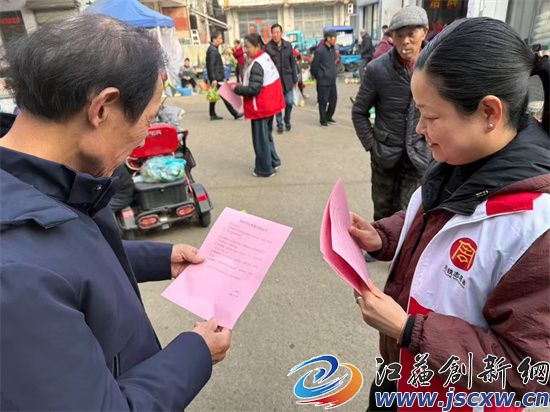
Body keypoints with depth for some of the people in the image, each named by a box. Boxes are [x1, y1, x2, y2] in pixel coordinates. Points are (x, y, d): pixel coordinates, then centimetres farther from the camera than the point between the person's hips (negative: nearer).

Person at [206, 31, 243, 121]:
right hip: (217, 78, -10)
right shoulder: (212, 50, -14)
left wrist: (223, 77, 23)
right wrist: (213, 79, -26)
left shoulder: (214, 49, 17)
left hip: (217, 78, 10)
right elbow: (211, 66, -21)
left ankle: (213, 115, 16)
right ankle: (235, 114, -3)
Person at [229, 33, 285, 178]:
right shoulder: (266, 57, 8)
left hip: (260, 107, -10)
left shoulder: (257, 65, -22)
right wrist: (242, 86, 11)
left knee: (260, 138, 3)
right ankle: (273, 161, 30)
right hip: (268, 104, 10)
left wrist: (237, 88, -13)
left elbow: (254, 89, -26)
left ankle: (265, 169, 13)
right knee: (266, 135, 21)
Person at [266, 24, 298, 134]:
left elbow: (293, 62, 7)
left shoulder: (288, 45, 1)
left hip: (287, 79, 2)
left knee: (289, 102, 1)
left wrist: (295, 78, 6)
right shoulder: (268, 47, -8)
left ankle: (287, 120, 25)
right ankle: (279, 124, 19)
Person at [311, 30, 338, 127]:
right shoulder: (320, 51, -15)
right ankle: (323, 120, 17)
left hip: (332, 81, 7)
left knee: (333, 99, 12)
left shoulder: (332, 49, 9)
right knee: (323, 102, 2)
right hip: (323, 82, -7)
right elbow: (314, 67, -10)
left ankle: (328, 117, 29)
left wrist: (333, 75, 15)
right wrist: (318, 77, 0)